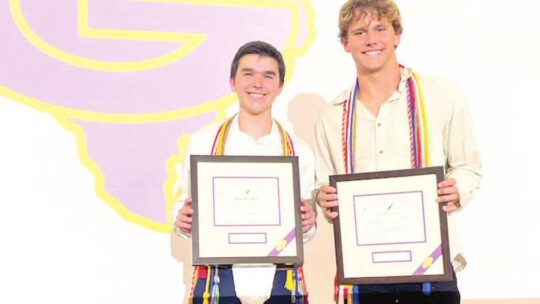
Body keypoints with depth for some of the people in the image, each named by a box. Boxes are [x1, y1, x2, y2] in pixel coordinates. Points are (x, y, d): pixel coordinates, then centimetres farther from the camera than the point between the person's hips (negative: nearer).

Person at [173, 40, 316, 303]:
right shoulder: (203, 142, 3)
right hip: (217, 282, -1)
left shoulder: (299, 152, 6)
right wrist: (182, 220, -13)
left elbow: (304, 232, 11)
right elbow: (185, 208, 7)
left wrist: (307, 222, -9)